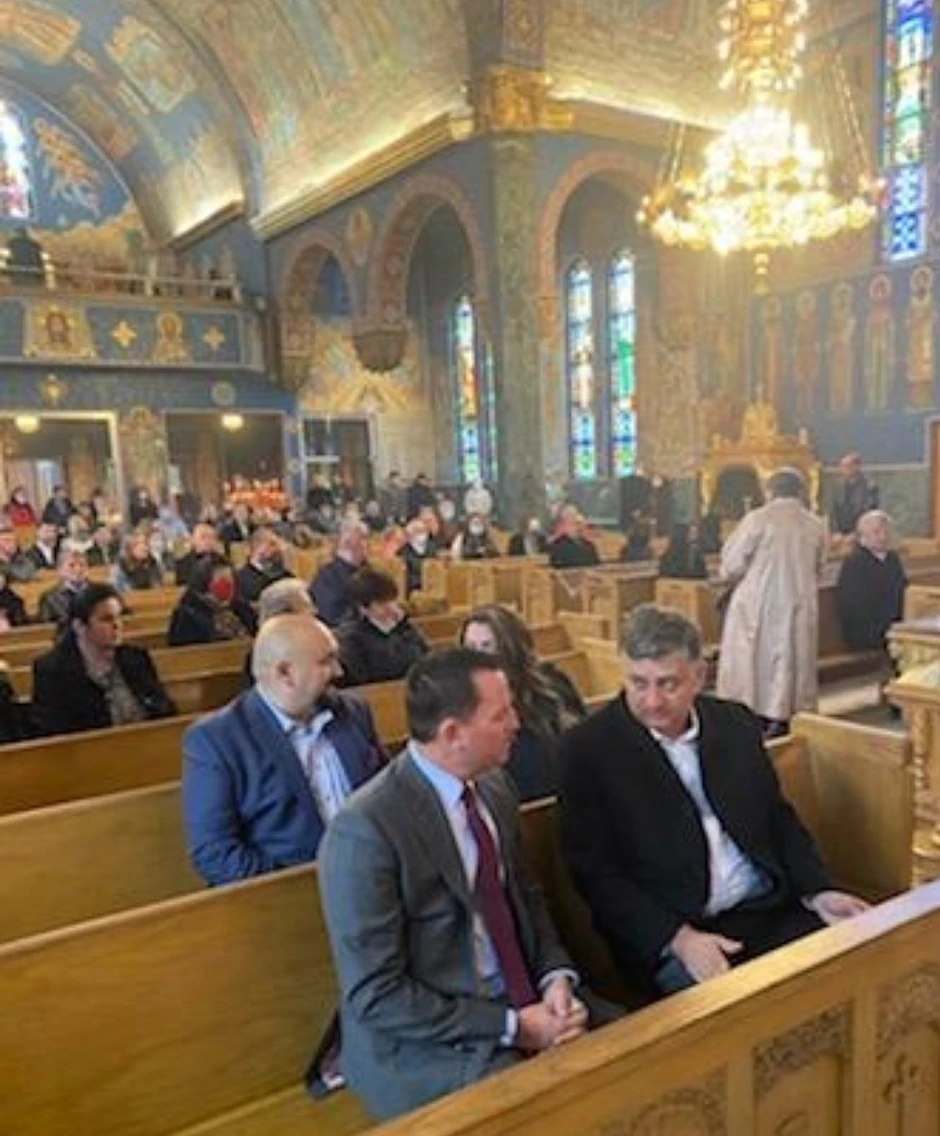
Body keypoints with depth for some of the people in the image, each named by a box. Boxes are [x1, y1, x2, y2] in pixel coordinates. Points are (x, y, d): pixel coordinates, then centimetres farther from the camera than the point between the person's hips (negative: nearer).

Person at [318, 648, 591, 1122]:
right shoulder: (365, 829, -22)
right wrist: (509, 1026, -18)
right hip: (423, 1046, -7)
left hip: (525, 1003, 7)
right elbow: (375, 995, -18)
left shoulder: (494, 788, 0)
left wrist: (556, 976, -6)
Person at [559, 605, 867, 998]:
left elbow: (779, 818, 17)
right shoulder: (588, 749, -7)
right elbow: (595, 871, -8)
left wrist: (818, 892, 1)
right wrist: (678, 937, -18)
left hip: (770, 909, 6)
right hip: (667, 935, -5)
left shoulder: (737, 723, 8)